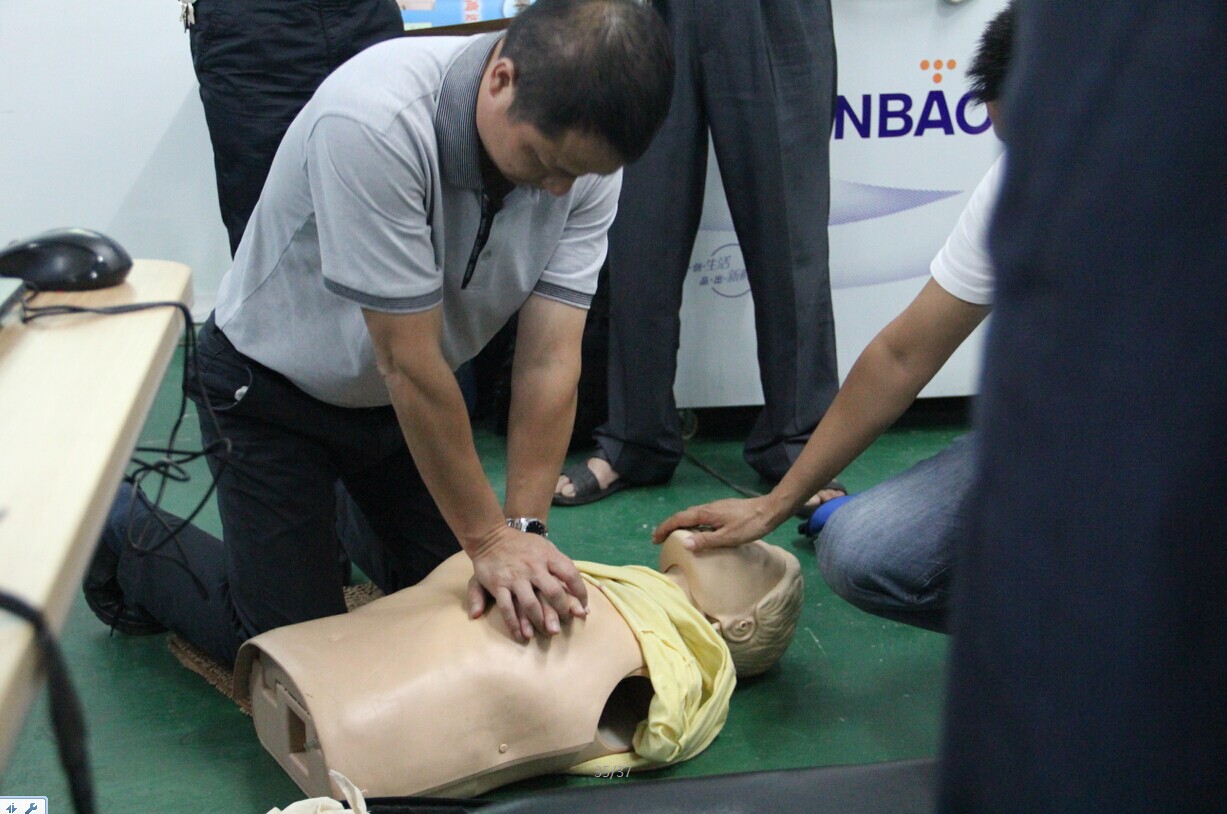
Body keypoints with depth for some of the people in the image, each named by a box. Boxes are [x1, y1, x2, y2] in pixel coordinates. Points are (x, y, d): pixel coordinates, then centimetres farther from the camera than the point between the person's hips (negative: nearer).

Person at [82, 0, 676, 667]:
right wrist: (488, 538, -26)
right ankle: (129, 537, 23)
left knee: (458, 593, 9)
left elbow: (550, 359, -19)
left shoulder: (585, 152, -20)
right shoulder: (375, 121, -39)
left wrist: (522, 528, -25)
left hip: (399, 397, 6)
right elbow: (410, 363, -34)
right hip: (274, 384, -5)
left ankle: (339, 518, 37)